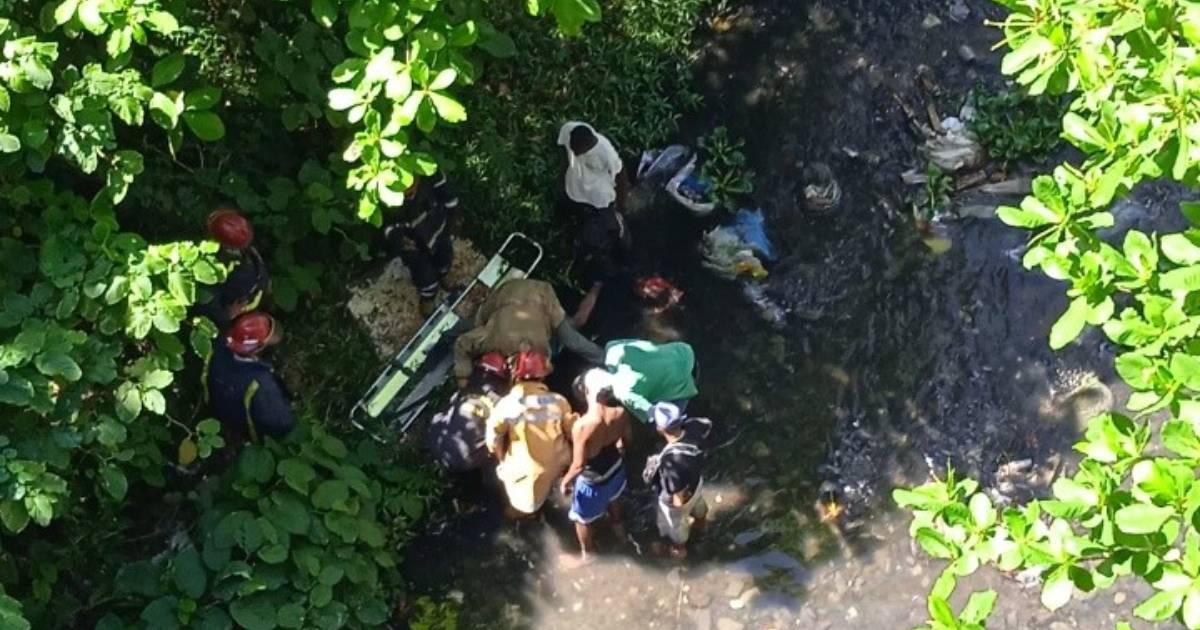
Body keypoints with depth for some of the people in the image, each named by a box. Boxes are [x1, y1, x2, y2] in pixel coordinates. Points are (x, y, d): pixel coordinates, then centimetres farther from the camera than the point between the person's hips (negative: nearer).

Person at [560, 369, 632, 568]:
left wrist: (566, 480, -9)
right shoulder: (620, 413, -24)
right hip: (616, 469, 5)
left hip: (592, 481, -5)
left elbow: (578, 465, -30)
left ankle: (586, 554, 51)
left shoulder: (582, 425, -41)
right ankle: (619, 529, 66)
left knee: (582, 519, 26)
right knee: (612, 499, 39)